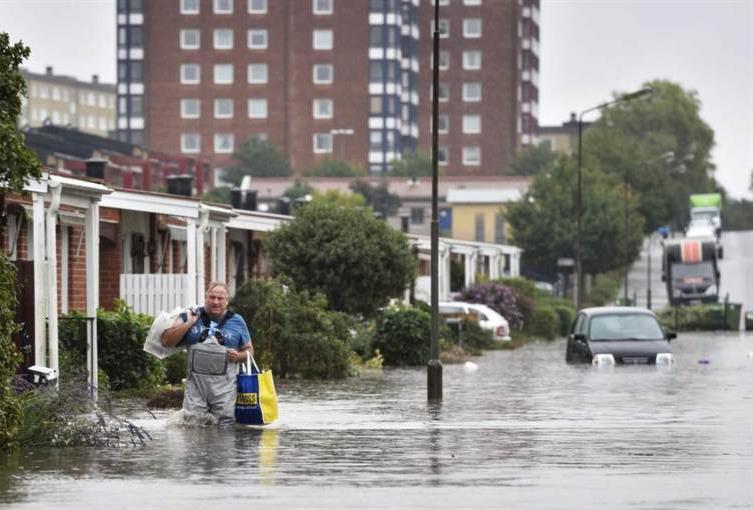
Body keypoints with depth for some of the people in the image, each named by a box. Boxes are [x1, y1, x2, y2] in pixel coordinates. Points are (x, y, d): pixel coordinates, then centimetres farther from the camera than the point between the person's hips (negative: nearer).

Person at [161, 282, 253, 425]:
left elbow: (249, 350, 17)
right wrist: (189, 323, -5)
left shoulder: (237, 322, 10)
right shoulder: (189, 316, 9)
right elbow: (166, 341, 3)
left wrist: (239, 356, -5)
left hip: (224, 387, 0)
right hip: (196, 384, 0)